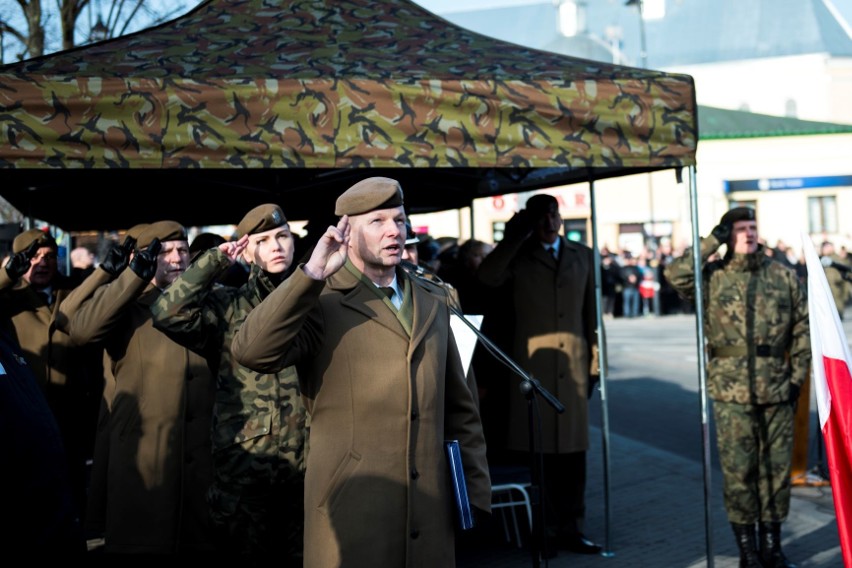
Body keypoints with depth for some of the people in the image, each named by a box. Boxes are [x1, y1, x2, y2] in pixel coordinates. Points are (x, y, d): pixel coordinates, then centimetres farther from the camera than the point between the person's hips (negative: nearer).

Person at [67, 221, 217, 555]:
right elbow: (80, 330, -18)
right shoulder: (127, 305, 1)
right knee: (141, 541, 5)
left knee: (201, 541, 12)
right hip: (143, 456, -3)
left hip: (203, 455, 4)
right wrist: (136, 273, -21)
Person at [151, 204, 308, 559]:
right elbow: (168, 314, -15)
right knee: (245, 553, 9)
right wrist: (215, 262, -11)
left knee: (301, 556, 12)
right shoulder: (227, 307, 1)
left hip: (307, 465, 2)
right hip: (243, 467, -1)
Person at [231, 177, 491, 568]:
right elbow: (251, 352, -22)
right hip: (352, 515, -5)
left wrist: (475, 492, 11)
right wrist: (311, 274, -24)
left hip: (430, 512, 5)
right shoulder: (320, 304, -5)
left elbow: (459, 407, 16)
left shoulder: (432, 302, 13)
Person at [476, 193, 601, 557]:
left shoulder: (583, 256, 15)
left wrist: (595, 359, 9)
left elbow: (592, 309, 14)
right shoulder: (519, 257, 7)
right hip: (533, 364, -2)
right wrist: (516, 237, -11)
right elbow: (488, 277, -14)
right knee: (536, 450, -2)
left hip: (573, 364, 3)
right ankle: (542, 530, 5)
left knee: (572, 450, 5)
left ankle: (569, 528, 14)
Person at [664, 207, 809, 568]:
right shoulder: (712, 276, 1)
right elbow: (676, 275, -18)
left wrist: (797, 375, 4)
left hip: (777, 390, 2)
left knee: (776, 467, 9)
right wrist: (711, 242, -11)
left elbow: (803, 327, 9)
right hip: (731, 392, -2)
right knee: (738, 470, 2)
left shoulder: (783, 276, 7)